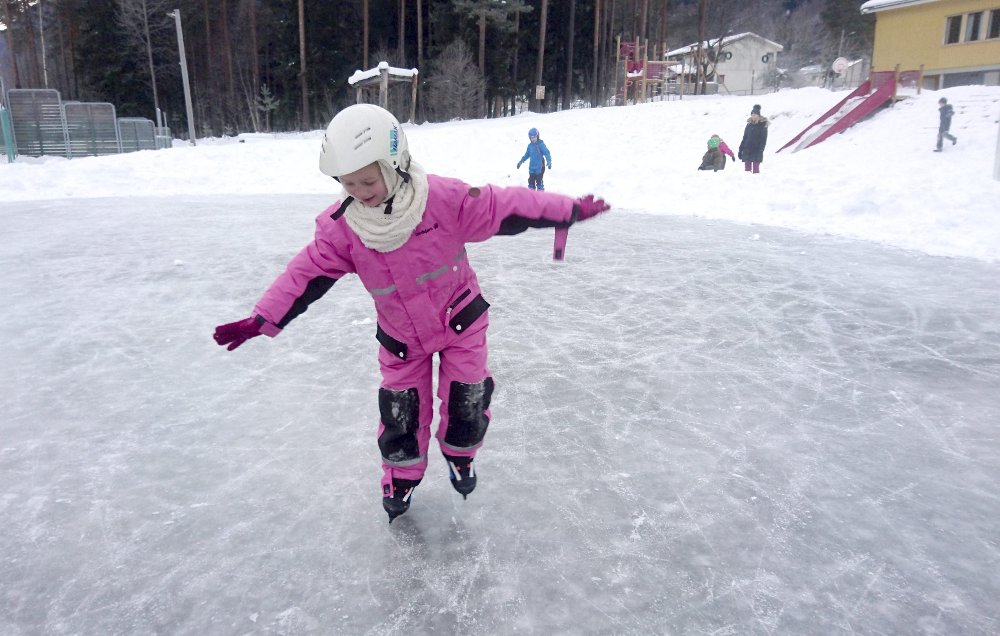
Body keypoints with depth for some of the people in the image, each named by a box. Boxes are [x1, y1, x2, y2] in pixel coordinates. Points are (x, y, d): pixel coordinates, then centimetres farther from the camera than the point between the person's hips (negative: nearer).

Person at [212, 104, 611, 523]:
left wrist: (568, 209, -19)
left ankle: (459, 454, 39)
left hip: (460, 318, -1)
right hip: (400, 336, 2)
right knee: (400, 409, 7)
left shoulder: (443, 198, -25)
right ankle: (401, 475, 34)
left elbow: (502, 208, -20)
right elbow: (306, 274, -11)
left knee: (466, 399, 7)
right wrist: (262, 320, -15)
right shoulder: (341, 226, -17)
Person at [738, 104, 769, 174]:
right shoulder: (749, 124, 13)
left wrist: (760, 149, -16)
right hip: (747, 149, 4)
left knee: (755, 168, -8)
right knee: (747, 168, -1)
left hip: (757, 150, -4)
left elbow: (763, 139, -4)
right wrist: (741, 150, 10)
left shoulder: (763, 125, 1)